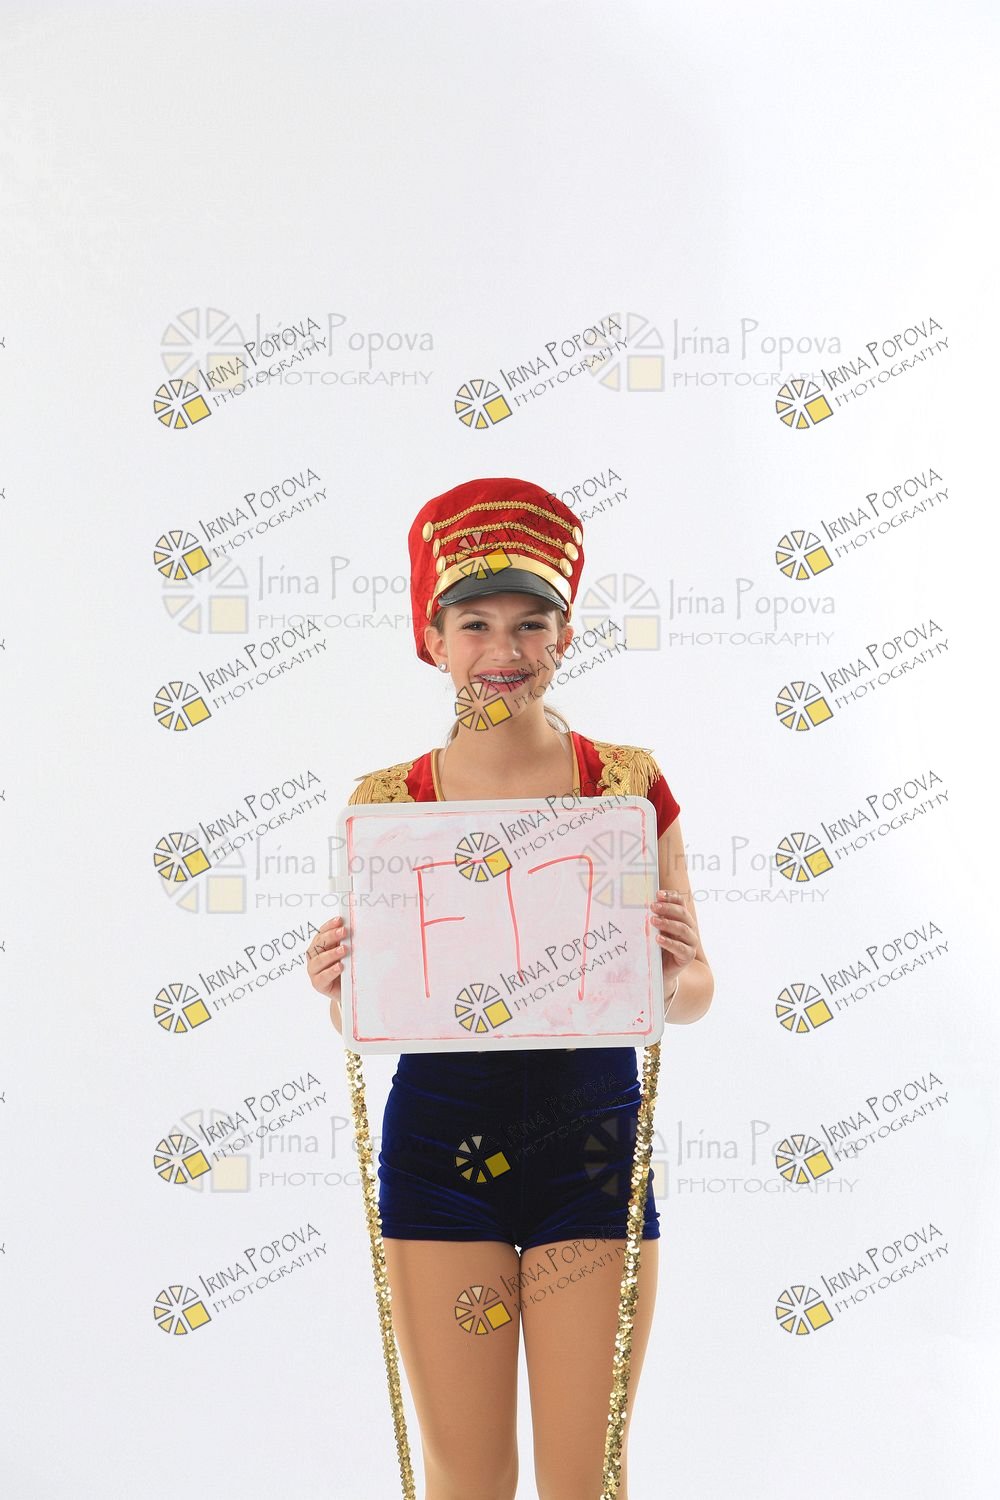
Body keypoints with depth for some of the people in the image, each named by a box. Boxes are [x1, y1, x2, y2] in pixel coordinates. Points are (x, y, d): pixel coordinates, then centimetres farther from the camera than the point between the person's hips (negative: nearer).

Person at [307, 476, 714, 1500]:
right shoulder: (385, 803, 0)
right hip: (440, 1138, 0)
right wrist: (335, 986, -16)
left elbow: (694, 991, 3)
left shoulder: (628, 784, 0)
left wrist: (667, 978, -19)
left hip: (591, 1136, 0)